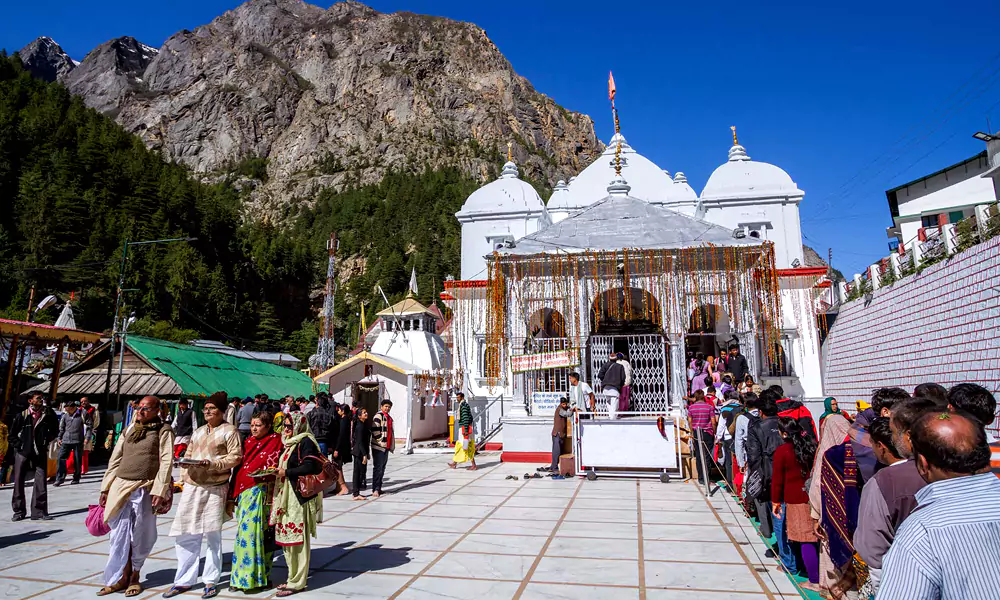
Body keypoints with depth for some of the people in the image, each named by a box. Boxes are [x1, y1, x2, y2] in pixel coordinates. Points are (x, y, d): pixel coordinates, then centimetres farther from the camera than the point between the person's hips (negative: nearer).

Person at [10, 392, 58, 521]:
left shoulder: (48, 415, -2)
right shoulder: (21, 416, -3)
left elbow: (55, 430, 13)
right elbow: (12, 435, 7)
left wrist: (46, 441, 4)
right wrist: (19, 445, -2)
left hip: (40, 453, 0)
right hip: (22, 453, 0)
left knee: (41, 481, -4)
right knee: (19, 481, 6)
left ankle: (39, 511, 3)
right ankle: (19, 511, 19)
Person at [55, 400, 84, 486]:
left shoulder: (82, 415, -1)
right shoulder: (65, 416, 8)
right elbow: (61, 428, 18)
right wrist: (58, 438, 6)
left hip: (78, 441, -3)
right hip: (66, 441, 3)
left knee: (77, 460, 4)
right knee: (61, 458, -8)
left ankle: (76, 478, 15)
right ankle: (60, 478, -1)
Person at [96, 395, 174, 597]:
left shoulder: (163, 431, -2)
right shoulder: (129, 430, 14)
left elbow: (166, 463, -9)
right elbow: (115, 460, 17)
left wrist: (159, 491, -17)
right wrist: (106, 488, 11)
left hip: (145, 490, -4)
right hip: (120, 486, 4)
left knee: (140, 537, 6)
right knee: (119, 535, 5)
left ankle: (134, 575, 22)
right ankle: (120, 577, 15)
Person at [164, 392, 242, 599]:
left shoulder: (229, 430, -2)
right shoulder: (198, 431, 18)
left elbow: (235, 457, -10)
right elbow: (189, 454, 21)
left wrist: (212, 463, -20)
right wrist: (185, 463, -1)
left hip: (215, 488, -6)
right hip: (192, 487, 6)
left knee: (212, 535, 4)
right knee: (185, 534, 7)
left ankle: (210, 581, 16)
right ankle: (184, 580, 20)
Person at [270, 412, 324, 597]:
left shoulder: (305, 442, -11)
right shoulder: (290, 443, 17)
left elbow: (309, 467, -21)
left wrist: (286, 473, -15)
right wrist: (278, 471, 10)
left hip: (299, 496, -9)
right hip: (286, 495, 9)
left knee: (297, 538, -2)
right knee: (287, 538, 14)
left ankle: (297, 582, 7)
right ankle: (293, 577, 25)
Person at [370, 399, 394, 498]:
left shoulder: (389, 418, 18)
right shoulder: (378, 416, -10)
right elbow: (375, 430, -19)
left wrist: (391, 446, 21)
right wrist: (380, 440, -17)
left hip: (386, 447, 9)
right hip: (378, 446, -9)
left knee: (382, 468, 13)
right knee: (378, 468, -6)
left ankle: (378, 488, 21)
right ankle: (375, 489, -3)